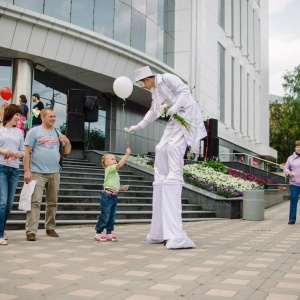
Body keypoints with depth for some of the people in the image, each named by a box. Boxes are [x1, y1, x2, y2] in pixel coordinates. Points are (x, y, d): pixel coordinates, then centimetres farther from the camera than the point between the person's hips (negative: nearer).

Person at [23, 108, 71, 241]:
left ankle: (50, 228, 20)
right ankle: (31, 231, -9)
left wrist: (67, 142, -3)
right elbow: (27, 152, -5)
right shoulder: (34, 131, -1)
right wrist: (27, 171, -13)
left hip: (54, 173, 5)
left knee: (52, 202, 10)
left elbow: (67, 152, 17)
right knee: (35, 202, -9)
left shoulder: (58, 133, 14)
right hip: (37, 173, -5)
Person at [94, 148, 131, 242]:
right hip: (107, 196, -9)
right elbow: (120, 164, -24)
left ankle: (109, 233, 18)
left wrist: (122, 188, 12)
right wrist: (126, 154, -22)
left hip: (114, 196, 9)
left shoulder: (115, 172, 19)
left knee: (112, 216, 10)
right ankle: (98, 233, 5)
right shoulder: (109, 169, -8)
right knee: (105, 215, -5)